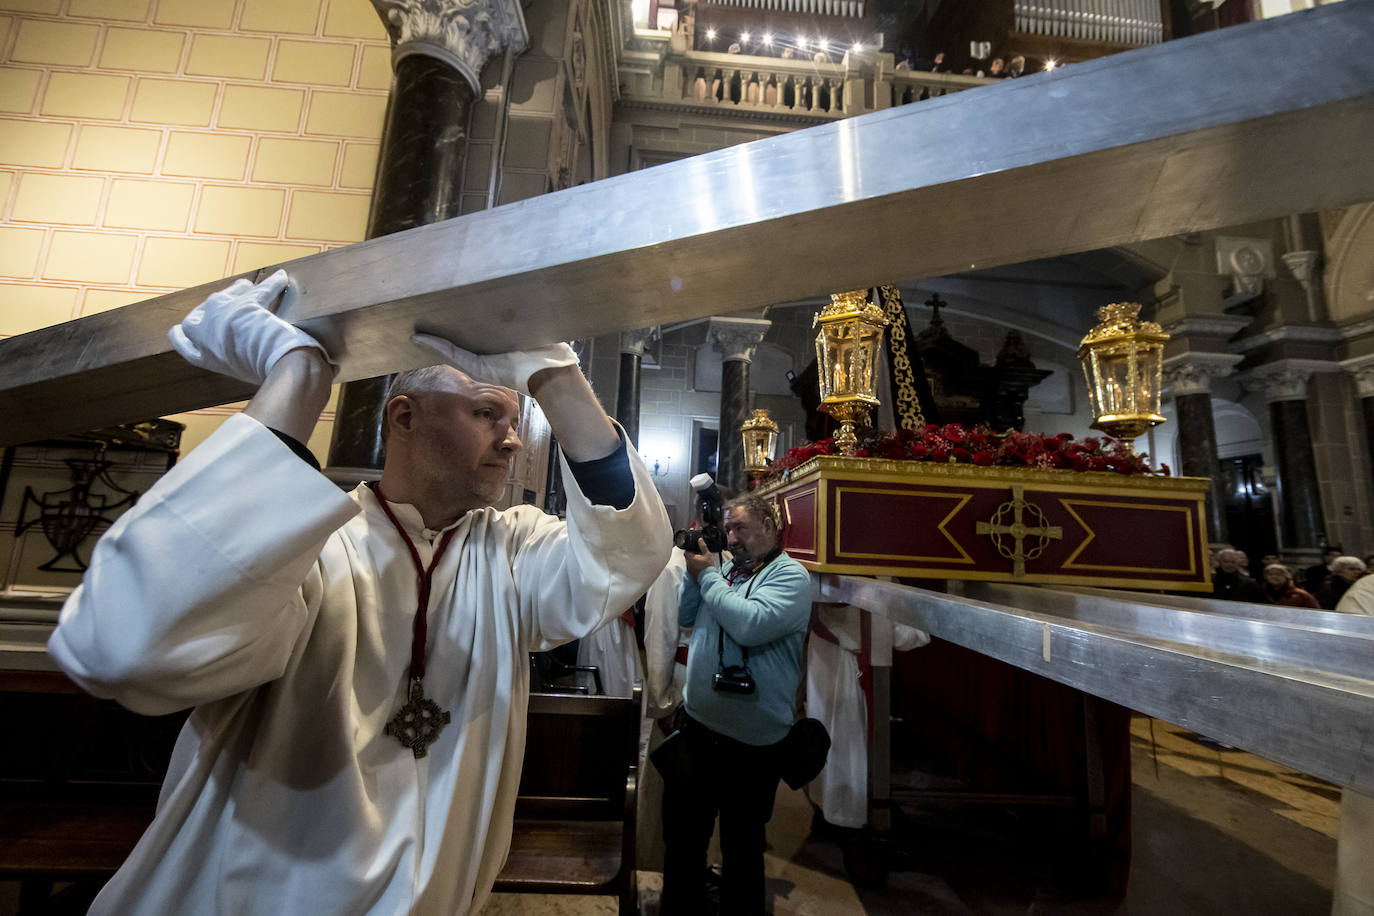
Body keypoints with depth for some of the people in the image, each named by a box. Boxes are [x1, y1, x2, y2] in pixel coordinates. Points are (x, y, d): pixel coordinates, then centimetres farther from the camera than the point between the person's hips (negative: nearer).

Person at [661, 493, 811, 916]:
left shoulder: (790, 575, -15)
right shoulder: (726, 569, 5)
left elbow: (751, 625, -31)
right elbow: (685, 616, 9)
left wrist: (707, 576, -19)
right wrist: (694, 571, -5)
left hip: (749, 741, -7)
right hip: (694, 723, 7)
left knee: (741, 848, 16)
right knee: (681, 834, 24)